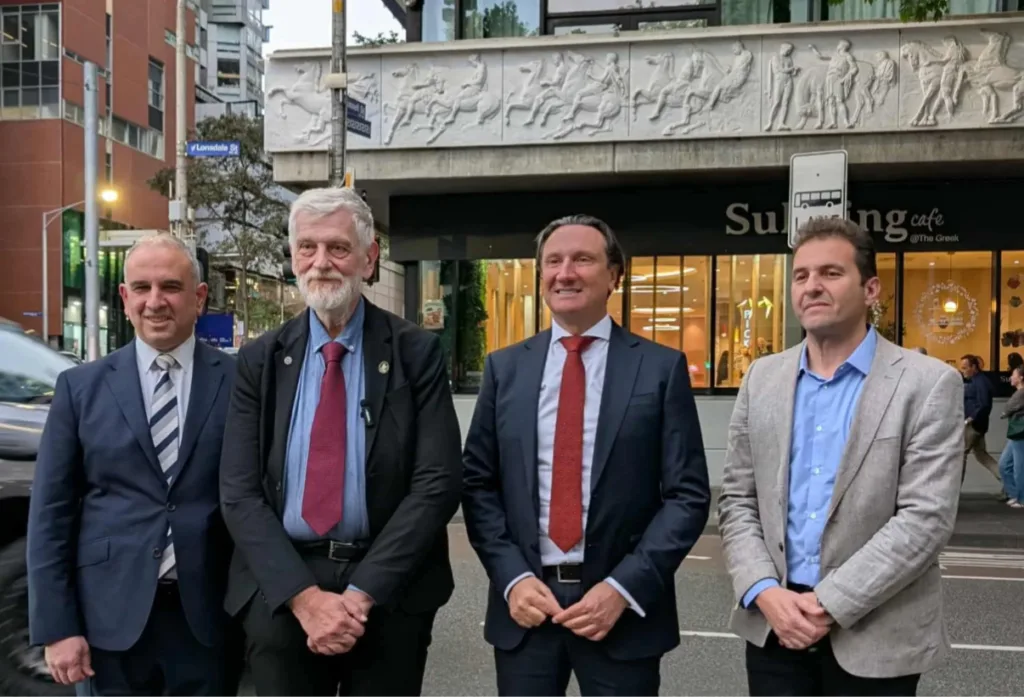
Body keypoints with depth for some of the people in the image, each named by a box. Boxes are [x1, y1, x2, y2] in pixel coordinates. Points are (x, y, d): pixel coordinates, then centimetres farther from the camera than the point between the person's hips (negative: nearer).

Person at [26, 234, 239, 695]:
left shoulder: (238, 382, -2)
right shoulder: (81, 386, 2)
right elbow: (51, 513, 2)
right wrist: (56, 626, -3)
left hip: (210, 616, -1)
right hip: (111, 618, 1)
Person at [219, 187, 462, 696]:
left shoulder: (416, 353, -3)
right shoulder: (260, 361, 4)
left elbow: (438, 482, -9)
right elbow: (239, 492, -2)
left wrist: (361, 593, -15)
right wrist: (304, 595, -14)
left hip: (390, 593, -1)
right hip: (280, 596, 2)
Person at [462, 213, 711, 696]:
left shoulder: (662, 368, -3)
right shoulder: (504, 368, 5)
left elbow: (688, 494, -5)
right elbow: (478, 484, 5)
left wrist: (623, 588, -13)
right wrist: (512, 577, -7)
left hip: (623, 607, -2)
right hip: (524, 602, 2)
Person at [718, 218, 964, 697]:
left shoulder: (928, 384, -7)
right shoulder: (762, 379, 4)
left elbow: (926, 517, -13)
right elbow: (737, 501, 4)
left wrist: (829, 603, -16)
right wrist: (765, 592, -10)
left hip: (876, 637, -3)